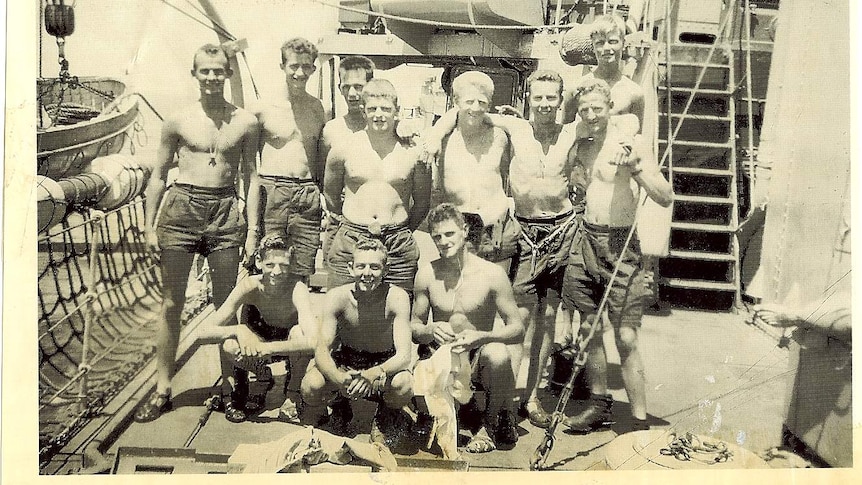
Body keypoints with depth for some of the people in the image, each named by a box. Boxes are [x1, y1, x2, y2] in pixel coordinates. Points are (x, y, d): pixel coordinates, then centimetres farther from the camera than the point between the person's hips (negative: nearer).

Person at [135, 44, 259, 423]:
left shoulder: (245, 122, 6)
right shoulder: (178, 121, 6)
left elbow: (251, 175, 9)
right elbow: (159, 175, 9)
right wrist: (150, 225, 3)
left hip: (225, 211, 0)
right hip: (182, 207, 0)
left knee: (225, 304, 7)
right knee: (171, 304, 5)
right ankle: (162, 389, 16)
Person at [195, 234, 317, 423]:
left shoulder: (297, 288, -32)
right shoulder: (250, 286, -26)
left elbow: (315, 342, -47)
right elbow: (202, 333, -28)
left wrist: (266, 348, -50)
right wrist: (238, 331, -46)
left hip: (288, 348, -1)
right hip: (255, 342, 2)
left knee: (298, 332, -36)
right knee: (230, 345, -30)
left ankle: (292, 398, -9)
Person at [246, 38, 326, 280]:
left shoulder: (318, 108, 10)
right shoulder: (264, 108, 1)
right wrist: (252, 226, -7)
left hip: (308, 199, 3)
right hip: (271, 194, -2)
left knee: (301, 280, 3)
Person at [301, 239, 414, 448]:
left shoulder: (396, 298, -24)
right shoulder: (337, 297, -20)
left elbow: (404, 355, -29)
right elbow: (322, 350, -23)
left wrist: (375, 374, -50)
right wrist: (339, 378, -46)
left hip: (384, 364, -1)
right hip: (345, 361, 1)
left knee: (403, 384, -34)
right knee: (311, 385, -29)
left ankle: (385, 417, 4)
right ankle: (338, 408, 9)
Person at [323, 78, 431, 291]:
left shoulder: (412, 151, 3)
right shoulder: (344, 148, 4)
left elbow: (422, 200, 14)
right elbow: (330, 193, 17)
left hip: (399, 248, 0)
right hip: (349, 242, 0)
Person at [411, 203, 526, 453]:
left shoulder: (492, 273, -10)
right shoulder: (427, 275, -2)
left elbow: (517, 328, -9)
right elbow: (414, 326, 6)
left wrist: (481, 337, -28)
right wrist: (430, 330, -19)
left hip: (478, 358, -1)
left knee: (498, 354, -36)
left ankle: (494, 423, -4)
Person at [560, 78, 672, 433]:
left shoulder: (628, 143, -8)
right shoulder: (581, 142, 9)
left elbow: (666, 198, -11)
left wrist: (637, 169, -25)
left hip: (619, 244, -5)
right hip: (585, 239, 6)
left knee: (626, 337, -6)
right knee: (589, 328, 12)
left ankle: (640, 422, 2)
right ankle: (599, 404, 26)